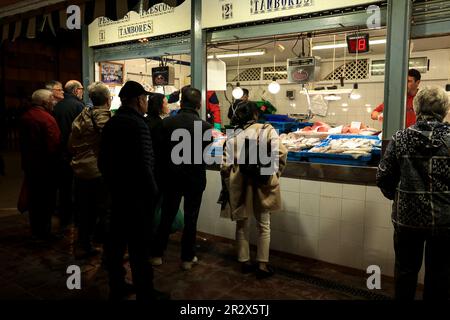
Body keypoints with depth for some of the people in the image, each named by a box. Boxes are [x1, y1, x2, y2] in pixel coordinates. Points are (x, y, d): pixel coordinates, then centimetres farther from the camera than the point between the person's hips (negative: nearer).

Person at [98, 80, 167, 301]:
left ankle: (116, 288, 29)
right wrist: (152, 191, -12)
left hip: (116, 191, 9)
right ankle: (145, 293, 12)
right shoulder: (137, 124, -17)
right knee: (139, 246, 0)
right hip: (137, 193, -8)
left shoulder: (110, 123, 8)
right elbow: (144, 164, -23)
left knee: (115, 241, 16)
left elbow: (103, 160, 13)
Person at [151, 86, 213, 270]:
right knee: (190, 219, 10)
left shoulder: (167, 122, -8)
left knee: (166, 216, 15)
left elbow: (160, 150, -1)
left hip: (171, 177, 2)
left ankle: (157, 255, 24)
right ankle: (187, 258, 21)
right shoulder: (204, 126, -14)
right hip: (195, 179, -2)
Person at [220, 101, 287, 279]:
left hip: (239, 186, 2)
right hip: (261, 185, -1)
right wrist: (274, 175, -1)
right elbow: (280, 154, -15)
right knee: (263, 226, 13)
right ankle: (262, 265, 17)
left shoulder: (233, 137, -1)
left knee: (242, 224, 17)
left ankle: (244, 261, 27)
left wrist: (229, 187, 7)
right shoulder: (267, 130, -5)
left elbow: (225, 166, -5)